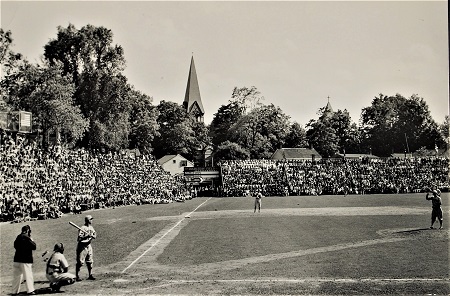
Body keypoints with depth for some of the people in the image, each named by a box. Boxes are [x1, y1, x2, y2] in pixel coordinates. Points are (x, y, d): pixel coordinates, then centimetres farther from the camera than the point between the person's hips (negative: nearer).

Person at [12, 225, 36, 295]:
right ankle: (30, 290, -3)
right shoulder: (26, 238, -12)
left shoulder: (18, 237, 10)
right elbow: (34, 247, -10)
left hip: (17, 259, 7)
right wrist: (32, 239, 4)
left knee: (17, 276, 13)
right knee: (28, 275, -2)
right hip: (26, 260, -7)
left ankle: (15, 291, 17)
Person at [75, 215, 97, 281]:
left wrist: (92, 236, -15)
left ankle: (90, 275, 21)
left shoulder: (91, 228, 8)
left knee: (90, 261, 12)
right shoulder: (82, 228, -16)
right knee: (80, 262, -5)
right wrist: (86, 236, -31)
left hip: (88, 245, 8)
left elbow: (95, 236, 5)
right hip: (82, 246, -8)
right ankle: (77, 276, 1)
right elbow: (79, 238, -21)